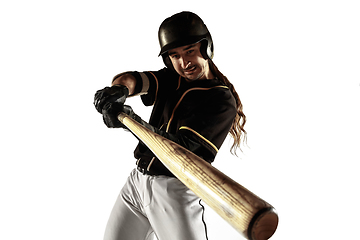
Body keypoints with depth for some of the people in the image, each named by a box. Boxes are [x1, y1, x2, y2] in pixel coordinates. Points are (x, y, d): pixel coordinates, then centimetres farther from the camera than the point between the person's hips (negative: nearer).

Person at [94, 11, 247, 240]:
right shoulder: (171, 78, 9)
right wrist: (119, 89, -31)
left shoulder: (222, 99, -12)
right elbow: (132, 79, -7)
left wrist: (131, 119, -32)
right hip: (137, 180, 6)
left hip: (175, 189, -6)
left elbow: (181, 145, -22)